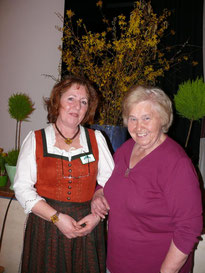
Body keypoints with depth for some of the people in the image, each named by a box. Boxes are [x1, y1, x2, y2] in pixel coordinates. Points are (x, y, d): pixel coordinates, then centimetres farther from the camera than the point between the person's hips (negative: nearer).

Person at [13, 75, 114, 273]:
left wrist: (97, 215, -10)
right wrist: (57, 217, -13)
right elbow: (22, 188, -5)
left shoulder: (96, 139, 5)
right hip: (46, 228, -1)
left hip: (87, 229, 2)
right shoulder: (35, 140, 0)